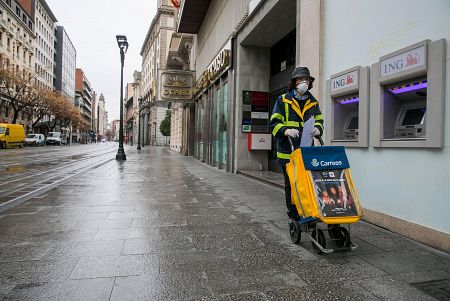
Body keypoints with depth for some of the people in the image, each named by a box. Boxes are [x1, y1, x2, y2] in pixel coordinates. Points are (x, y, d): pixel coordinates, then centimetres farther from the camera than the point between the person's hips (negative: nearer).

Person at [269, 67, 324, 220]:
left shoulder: (313, 102, 15)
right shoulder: (283, 100, 3)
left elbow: (319, 120, 20)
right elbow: (274, 123, -1)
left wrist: (317, 129, -4)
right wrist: (286, 131, -21)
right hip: (288, 150, -3)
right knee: (291, 184, 6)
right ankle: (293, 215, 18)